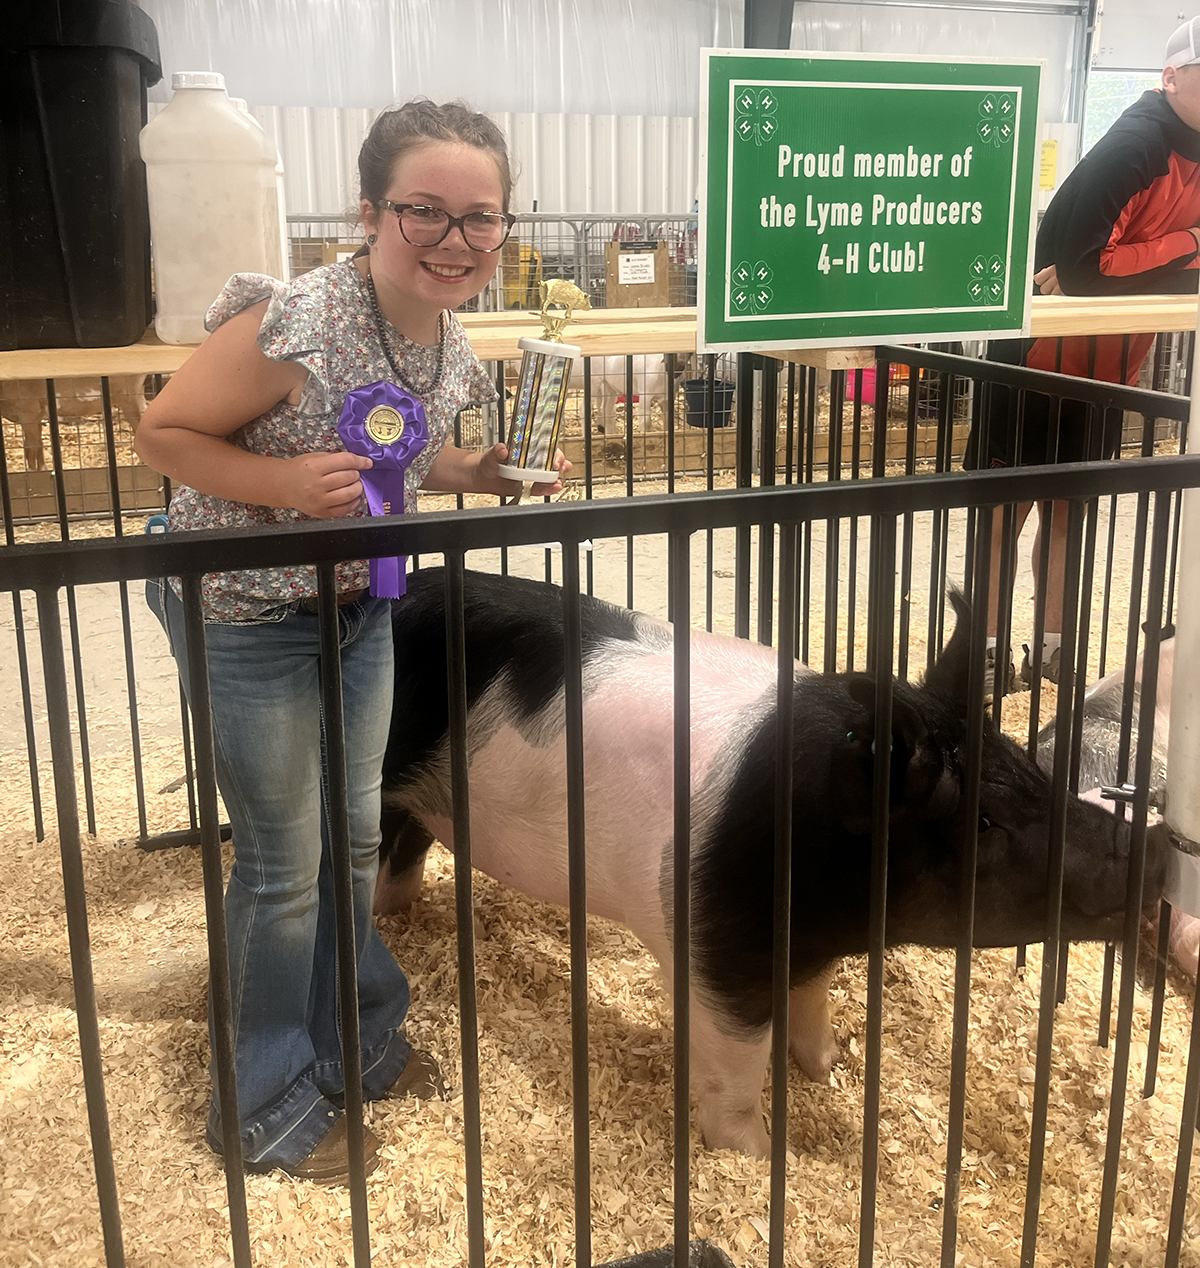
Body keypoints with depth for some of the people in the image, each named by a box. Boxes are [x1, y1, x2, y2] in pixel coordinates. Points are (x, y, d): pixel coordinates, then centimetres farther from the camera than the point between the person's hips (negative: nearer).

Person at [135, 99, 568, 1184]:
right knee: (285, 864, 4)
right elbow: (162, 432, -17)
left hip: (360, 604, 7)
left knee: (356, 836, 19)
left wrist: (498, 475, -5)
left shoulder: (451, 347, -6)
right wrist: (284, 482, -32)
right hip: (246, 614, -7)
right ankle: (269, 1109, 27)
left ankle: (354, 1045, 42)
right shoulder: (293, 325, -29)